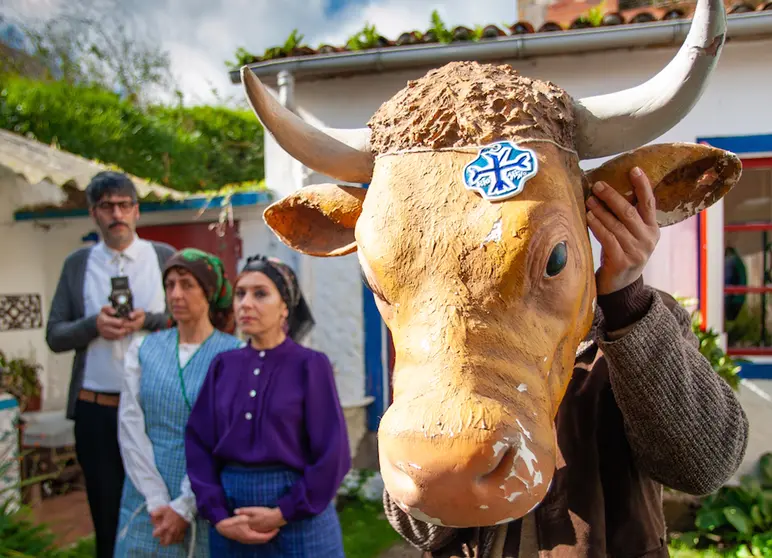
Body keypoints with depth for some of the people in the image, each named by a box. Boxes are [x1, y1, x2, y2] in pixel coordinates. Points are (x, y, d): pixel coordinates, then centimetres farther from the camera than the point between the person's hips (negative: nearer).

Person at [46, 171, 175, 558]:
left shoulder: (164, 256, 3)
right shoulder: (76, 263, 7)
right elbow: (55, 336, 6)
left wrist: (148, 321, -15)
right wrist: (93, 325, -12)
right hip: (96, 409, 2)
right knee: (107, 517, 12)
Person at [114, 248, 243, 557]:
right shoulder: (143, 349, 4)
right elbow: (130, 427, -2)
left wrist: (185, 507, -13)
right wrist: (157, 501, -10)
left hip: (207, 504, -2)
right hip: (148, 502, 3)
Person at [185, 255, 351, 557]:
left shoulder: (310, 365, -8)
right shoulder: (223, 366, 2)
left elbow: (332, 455, -10)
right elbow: (199, 444, 2)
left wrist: (283, 514, -11)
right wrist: (219, 516, -7)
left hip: (299, 515, -3)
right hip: (232, 508, 3)